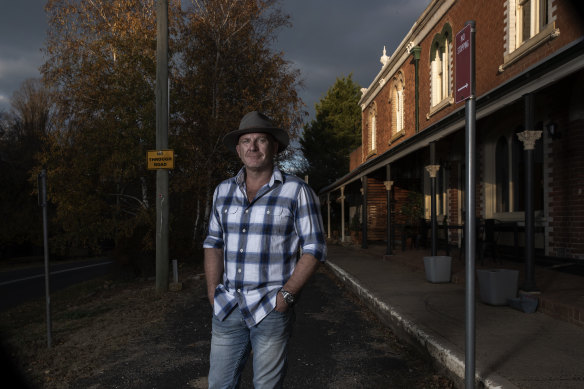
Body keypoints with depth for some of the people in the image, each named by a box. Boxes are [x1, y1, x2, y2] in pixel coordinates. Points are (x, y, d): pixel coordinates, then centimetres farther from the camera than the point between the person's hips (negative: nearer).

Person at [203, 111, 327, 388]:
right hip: (228, 309, 4)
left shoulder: (296, 191, -6)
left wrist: (287, 295, -14)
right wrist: (213, 291, 3)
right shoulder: (223, 192, 8)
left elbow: (314, 249, -6)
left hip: (272, 310, -4)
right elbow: (214, 243, 14)